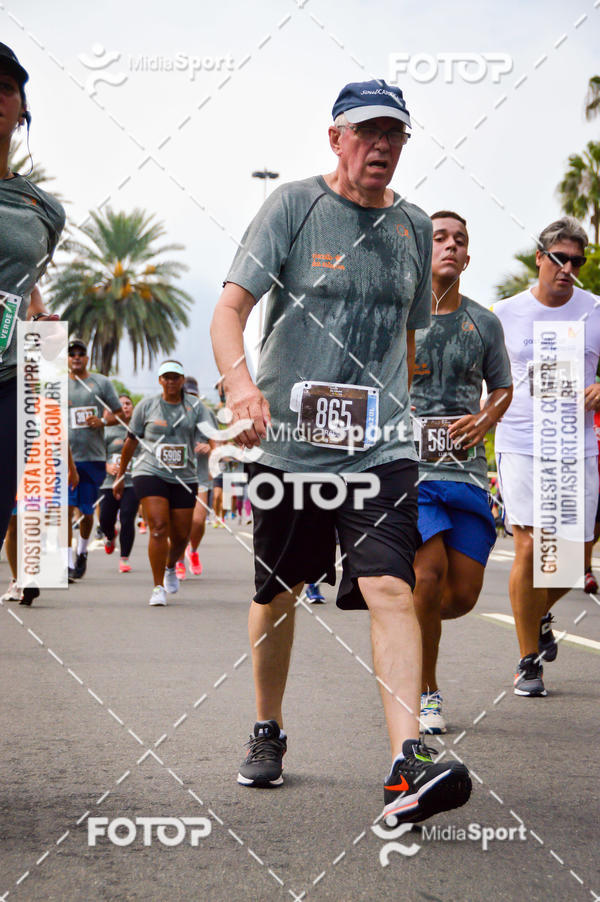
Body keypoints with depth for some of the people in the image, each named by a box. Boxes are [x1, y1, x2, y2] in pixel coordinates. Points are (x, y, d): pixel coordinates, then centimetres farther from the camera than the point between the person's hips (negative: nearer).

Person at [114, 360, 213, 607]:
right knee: (159, 527, -17)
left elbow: (208, 439, -6)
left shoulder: (196, 407, 4)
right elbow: (131, 442, 11)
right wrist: (119, 477, 14)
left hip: (184, 478, 2)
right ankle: (158, 588, -10)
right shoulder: (146, 406, 3)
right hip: (150, 474, -2)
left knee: (181, 535, 6)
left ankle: (170, 568, 40)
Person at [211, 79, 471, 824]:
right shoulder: (294, 206, -2)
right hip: (287, 440, -2)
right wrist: (239, 383, -30)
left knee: (391, 588, -16)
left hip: (379, 447, 2)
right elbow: (231, 306, -11)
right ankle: (267, 734, 32)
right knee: (278, 592, 11)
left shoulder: (412, 226, 12)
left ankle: (407, 766, -23)